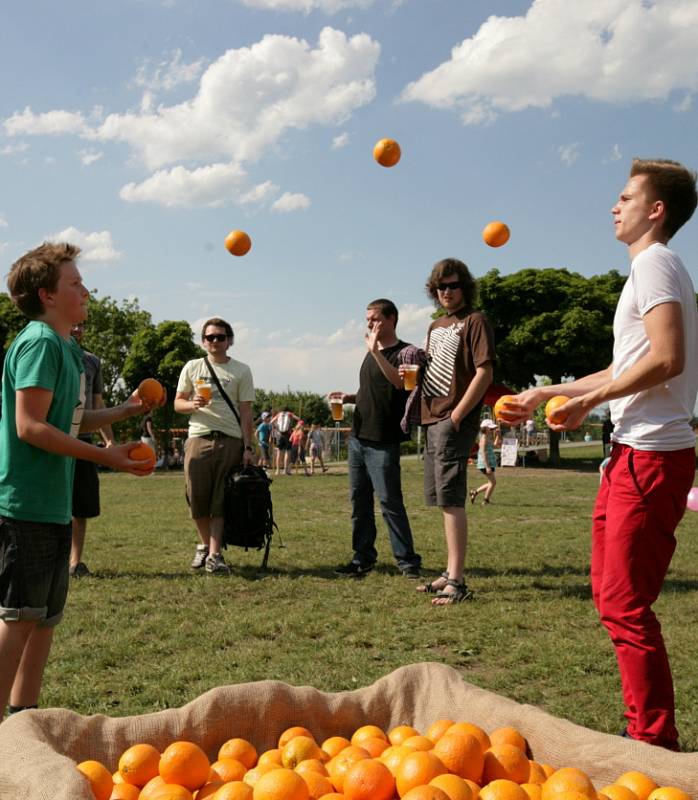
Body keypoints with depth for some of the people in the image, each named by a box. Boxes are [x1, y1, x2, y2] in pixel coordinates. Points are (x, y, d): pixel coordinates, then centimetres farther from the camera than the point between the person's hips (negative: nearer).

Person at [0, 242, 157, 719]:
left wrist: (124, 411, 10)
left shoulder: (66, 347, 16)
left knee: (46, 616, 15)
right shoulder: (39, 343, -14)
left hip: (53, 504, 10)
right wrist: (106, 456, -20)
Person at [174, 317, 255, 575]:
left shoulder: (241, 371, 8)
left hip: (230, 440, -1)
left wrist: (248, 447, -3)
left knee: (220, 500, -3)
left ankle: (214, 555, -1)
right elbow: (177, 403, 13)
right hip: (198, 439, 1)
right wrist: (193, 404, -10)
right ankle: (205, 545, 24)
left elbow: (246, 412, 4)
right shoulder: (192, 368, 12)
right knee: (197, 498, 2)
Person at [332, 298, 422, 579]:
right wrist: (349, 397, 10)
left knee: (389, 501, -8)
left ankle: (407, 560, 0)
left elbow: (399, 382, -27)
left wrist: (376, 351, -28)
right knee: (359, 500, 10)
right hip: (358, 437, 8)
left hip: (383, 441, -8)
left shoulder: (404, 352, -7)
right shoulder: (371, 353, 18)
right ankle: (363, 556, 17)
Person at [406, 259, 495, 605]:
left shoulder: (475, 321, -6)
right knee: (444, 500, 12)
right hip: (433, 419, 9)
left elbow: (484, 372, -14)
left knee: (450, 499, -12)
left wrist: (457, 415, -18)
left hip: (455, 420, -9)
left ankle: (457, 583, -10)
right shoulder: (436, 326, 20)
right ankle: (450, 573, 21)